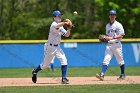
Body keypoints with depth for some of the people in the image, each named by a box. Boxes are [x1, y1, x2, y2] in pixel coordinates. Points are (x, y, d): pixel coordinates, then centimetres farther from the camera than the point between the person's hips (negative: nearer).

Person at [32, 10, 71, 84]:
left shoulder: (61, 27, 9)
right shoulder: (53, 24, -17)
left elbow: (67, 35, 5)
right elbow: (57, 26, -42)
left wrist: (69, 28, -11)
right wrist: (65, 23, -36)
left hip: (57, 47, 7)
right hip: (50, 47, -7)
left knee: (64, 60, -12)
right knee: (45, 64, 6)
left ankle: (64, 78, -10)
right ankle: (35, 72, 34)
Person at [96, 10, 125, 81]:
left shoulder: (118, 25, -4)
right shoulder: (107, 25, 15)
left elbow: (121, 35, -10)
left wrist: (112, 38, -20)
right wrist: (105, 38, 4)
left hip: (116, 45, -4)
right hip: (109, 45, 4)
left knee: (120, 61, 6)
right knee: (106, 59, -10)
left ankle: (122, 75, 22)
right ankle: (102, 75, -20)